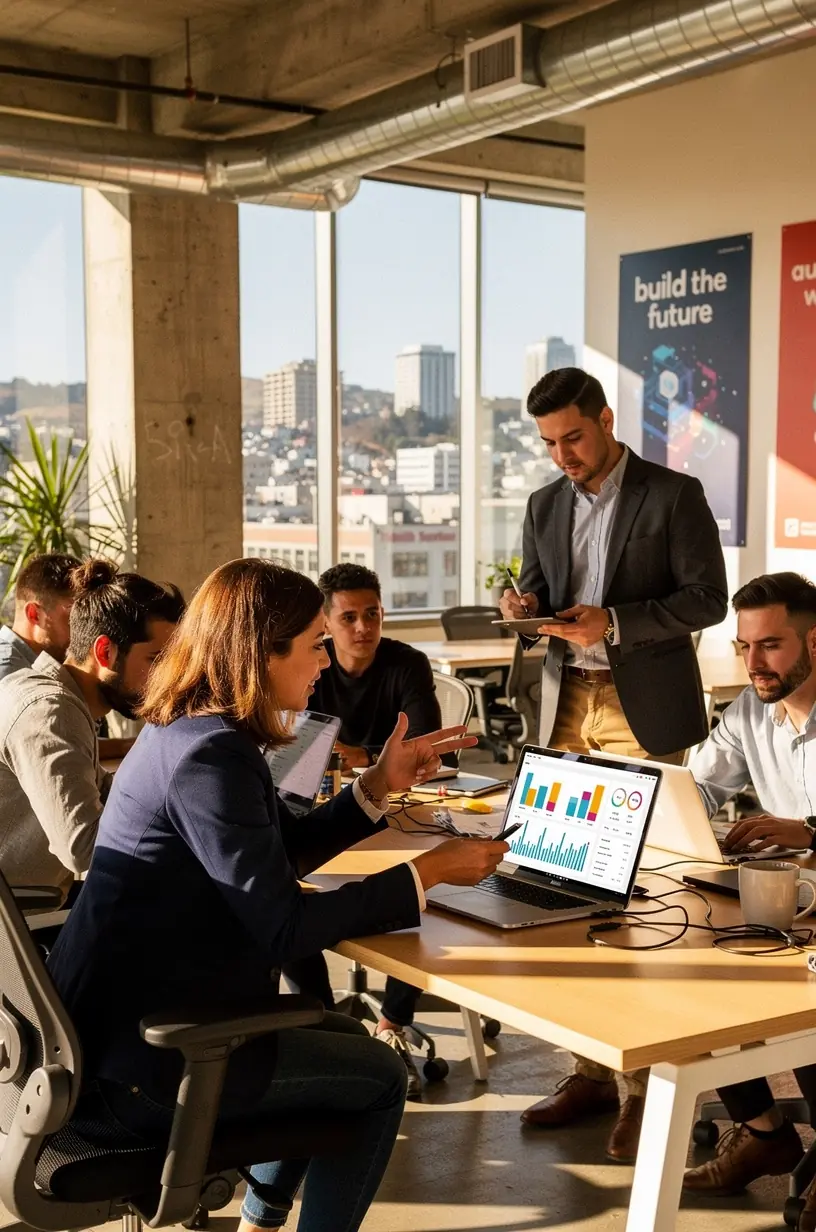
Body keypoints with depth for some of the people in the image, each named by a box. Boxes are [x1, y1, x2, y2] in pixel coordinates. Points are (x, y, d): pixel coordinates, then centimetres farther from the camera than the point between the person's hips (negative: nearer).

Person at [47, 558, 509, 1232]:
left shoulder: (187, 727, 7)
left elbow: (283, 852, 15)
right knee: (380, 1076, 6)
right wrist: (429, 871, -18)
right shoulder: (213, 756, -25)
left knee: (347, 1040, 25)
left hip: (127, 1017, 10)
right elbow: (285, 926, -25)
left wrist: (377, 785, 6)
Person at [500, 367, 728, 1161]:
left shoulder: (673, 496, -4)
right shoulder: (545, 506, 12)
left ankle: (647, 1082, 5)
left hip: (644, 710, -5)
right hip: (567, 707, 5)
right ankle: (591, 1069, 15)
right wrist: (525, 607, -8)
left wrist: (613, 622, -20)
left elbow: (707, 599, -8)